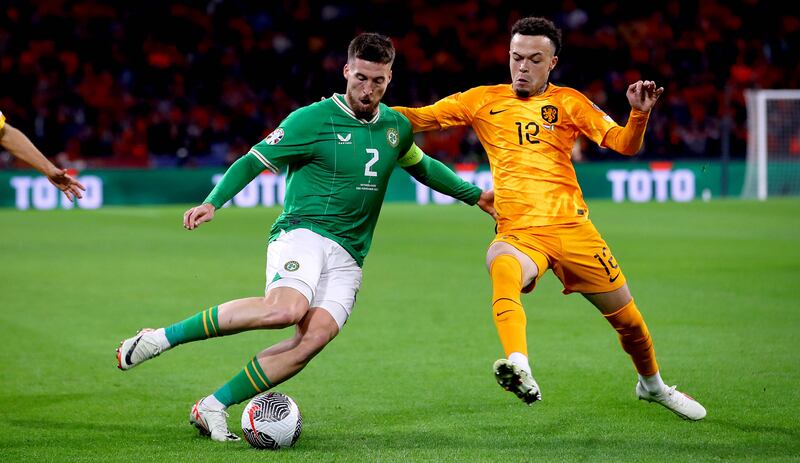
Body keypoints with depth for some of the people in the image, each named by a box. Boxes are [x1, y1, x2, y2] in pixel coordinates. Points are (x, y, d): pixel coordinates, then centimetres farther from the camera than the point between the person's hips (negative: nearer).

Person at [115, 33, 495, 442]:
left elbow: (423, 166, 34)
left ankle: (212, 408, -15)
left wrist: (475, 195, 34)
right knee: (286, 308, -36)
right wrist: (213, 202, -17)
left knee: (316, 335, -22)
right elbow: (253, 161, -3)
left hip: (347, 258, 5)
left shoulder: (397, 127, 14)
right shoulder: (312, 119, -4)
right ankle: (161, 338, -22)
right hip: (302, 234, -5)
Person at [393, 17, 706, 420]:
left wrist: (639, 113, -17)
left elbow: (624, 144, 2)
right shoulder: (484, 100, 9)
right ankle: (519, 370, -57)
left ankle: (652, 384, 38)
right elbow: (420, 117, 8)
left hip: (572, 228, 1)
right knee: (502, 269, -38)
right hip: (518, 233, -1)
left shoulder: (568, 102, 8)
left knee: (628, 319, 7)